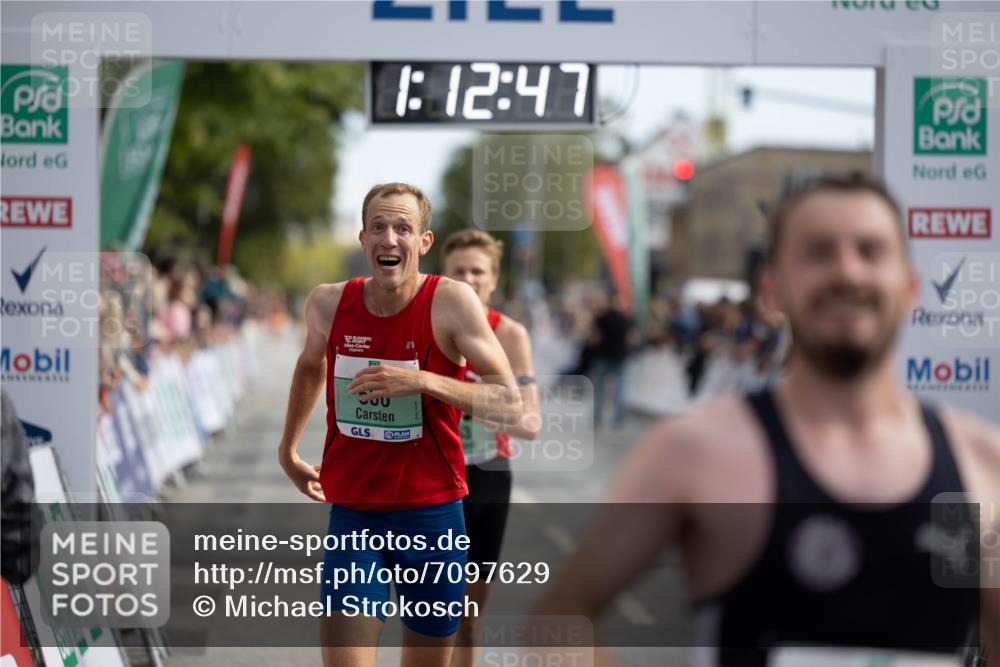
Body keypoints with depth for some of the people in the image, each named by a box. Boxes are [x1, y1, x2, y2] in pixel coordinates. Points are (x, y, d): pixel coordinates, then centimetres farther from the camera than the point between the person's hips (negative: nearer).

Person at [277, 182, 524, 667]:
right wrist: (288, 449, 29)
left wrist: (425, 382, -26)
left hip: (431, 516, -1)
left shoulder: (451, 302, -11)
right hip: (352, 516, 1)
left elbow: (511, 405, -14)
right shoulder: (328, 304, -2)